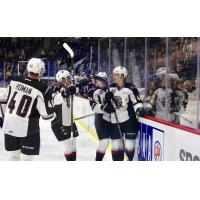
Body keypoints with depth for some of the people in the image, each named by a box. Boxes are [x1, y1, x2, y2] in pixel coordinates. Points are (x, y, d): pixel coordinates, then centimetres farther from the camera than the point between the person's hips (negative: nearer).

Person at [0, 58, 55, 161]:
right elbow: (47, 114, -14)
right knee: (27, 157, 6)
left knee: (13, 156, 17)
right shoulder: (42, 89, -18)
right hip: (27, 129, -5)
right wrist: (53, 115, 6)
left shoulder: (15, 81, -3)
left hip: (9, 125, 5)